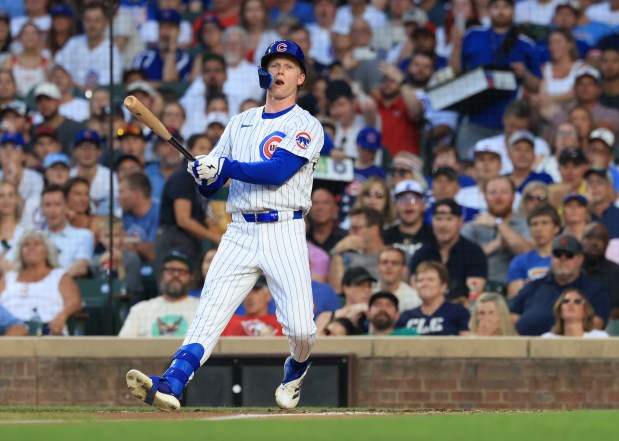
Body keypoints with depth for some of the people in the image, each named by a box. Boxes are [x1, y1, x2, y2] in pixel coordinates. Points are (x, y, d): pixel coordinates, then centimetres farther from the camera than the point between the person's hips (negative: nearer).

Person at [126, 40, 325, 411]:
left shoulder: (307, 127, 2)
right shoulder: (241, 123, 18)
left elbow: (278, 171, -15)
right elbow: (210, 186, 15)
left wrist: (224, 167, -19)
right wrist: (204, 174, -9)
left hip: (284, 233, -4)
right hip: (240, 234, 4)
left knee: (299, 327, -11)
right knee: (209, 313, -13)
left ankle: (297, 368, 23)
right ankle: (171, 385, -28)